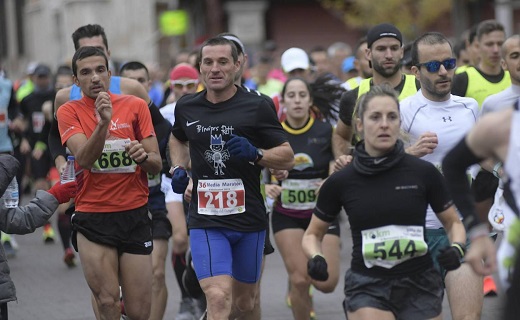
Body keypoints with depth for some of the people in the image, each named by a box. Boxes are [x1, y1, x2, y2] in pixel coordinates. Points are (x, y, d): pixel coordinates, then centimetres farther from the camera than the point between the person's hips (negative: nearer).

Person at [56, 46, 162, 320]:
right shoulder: (69, 112, 1)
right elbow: (84, 159, -14)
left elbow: (157, 165, 6)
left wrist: (143, 155, -16)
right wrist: (102, 122, -28)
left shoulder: (136, 106, 5)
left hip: (135, 215, 1)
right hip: (92, 218, -1)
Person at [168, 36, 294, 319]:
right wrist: (178, 168, 9)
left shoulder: (256, 107, -4)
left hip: (249, 219, 0)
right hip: (206, 220, 0)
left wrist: (255, 154, -19)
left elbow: (287, 157, -1)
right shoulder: (186, 107, 4)